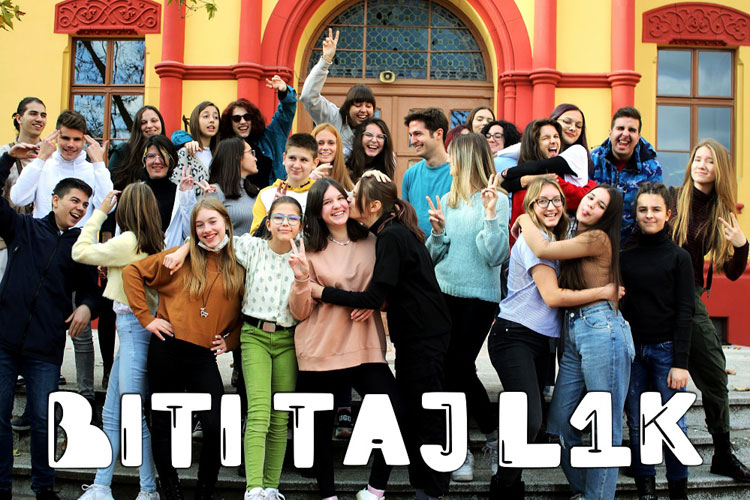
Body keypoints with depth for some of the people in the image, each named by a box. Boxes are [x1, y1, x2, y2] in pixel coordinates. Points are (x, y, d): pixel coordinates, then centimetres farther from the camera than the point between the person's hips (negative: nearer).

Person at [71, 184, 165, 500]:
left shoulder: (128, 241, -15)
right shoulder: (152, 243, 9)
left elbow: (80, 252, -6)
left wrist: (100, 213, 2)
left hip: (135, 327, -9)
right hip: (131, 329, 9)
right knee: (111, 414, 13)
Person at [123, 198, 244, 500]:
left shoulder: (238, 268, 8)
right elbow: (132, 271, 2)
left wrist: (230, 340, 5)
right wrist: (146, 317, -4)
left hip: (205, 357, 1)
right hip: (168, 350, -1)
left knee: (217, 426, -10)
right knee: (164, 424, 6)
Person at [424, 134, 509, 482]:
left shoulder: (497, 200, -7)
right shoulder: (447, 200, 10)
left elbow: (496, 256, -14)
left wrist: (490, 214, -21)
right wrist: (438, 230, -4)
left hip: (479, 296, -5)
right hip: (444, 294, 5)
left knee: (459, 366, -6)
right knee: (448, 368, 3)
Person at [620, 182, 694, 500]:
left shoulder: (679, 257, 0)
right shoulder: (625, 257, 8)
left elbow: (685, 313, -3)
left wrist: (680, 362, -9)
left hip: (665, 348, -3)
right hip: (631, 348, 3)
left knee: (673, 424, -1)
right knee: (637, 426, 5)